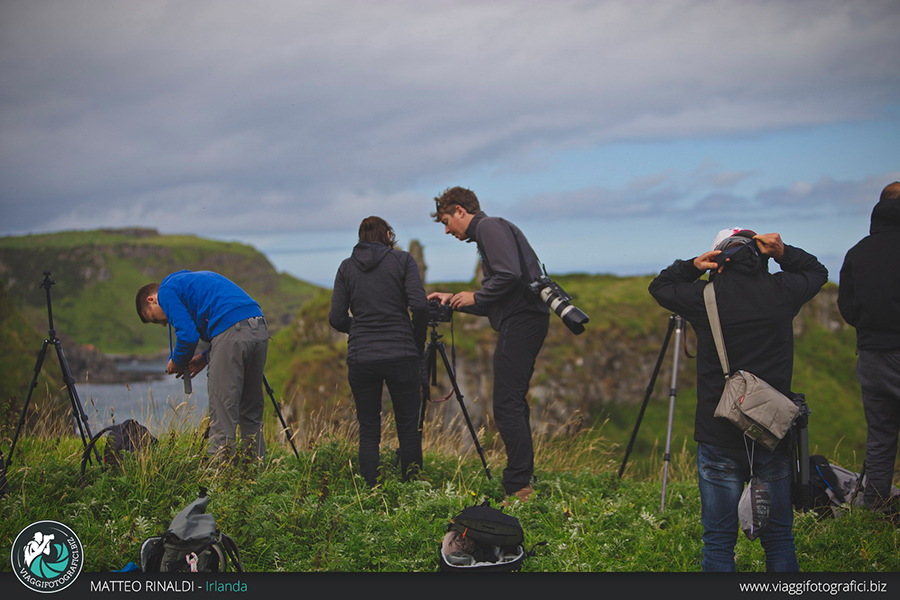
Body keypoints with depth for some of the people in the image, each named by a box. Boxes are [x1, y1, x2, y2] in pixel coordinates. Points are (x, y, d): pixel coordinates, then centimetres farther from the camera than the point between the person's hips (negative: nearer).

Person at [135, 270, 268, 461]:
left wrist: (176, 362, 16)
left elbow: (188, 335, -4)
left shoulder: (166, 291, 8)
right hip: (260, 329, 9)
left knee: (222, 412, -4)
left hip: (231, 331, -9)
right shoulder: (192, 280, 34)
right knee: (251, 412, 15)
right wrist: (205, 358, 25)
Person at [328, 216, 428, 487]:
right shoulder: (403, 260, 3)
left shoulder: (347, 267, 9)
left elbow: (336, 318, 3)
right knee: (408, 428, 6)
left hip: (360, 358, 2)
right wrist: (418, 344, 4)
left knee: (368, 430, 8)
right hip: (401, 355, -2)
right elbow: (419, 305, -9)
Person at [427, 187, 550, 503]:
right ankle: (522, 483, 15)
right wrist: (454, 300, 21)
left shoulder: (490, 227, -5)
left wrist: (475, 297, -8)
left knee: (507, 406, -12)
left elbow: (510, 275, -20)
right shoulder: (487, 231, 26)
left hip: (520, 322, -11)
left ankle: (518, 487, -13)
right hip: (525, 321, 11)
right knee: (513, 404, 12)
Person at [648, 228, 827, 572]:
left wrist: (693, 266, 1)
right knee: (779, 538, 12)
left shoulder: (705, 296, -5)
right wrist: (784, 254, 6)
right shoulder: (782, 290, 0)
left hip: (720, 437, -2)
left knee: (719, 541, 5)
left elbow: (659, 287, 15)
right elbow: (818, 273, 22)